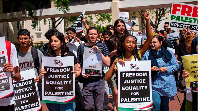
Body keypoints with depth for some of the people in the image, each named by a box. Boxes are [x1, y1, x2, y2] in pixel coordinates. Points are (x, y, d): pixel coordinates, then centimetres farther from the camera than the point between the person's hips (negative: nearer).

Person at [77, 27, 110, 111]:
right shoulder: (81, 47, 6)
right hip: (87, 80, 0)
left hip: (99, 81, 0)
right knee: (88, 107, 1)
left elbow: (107, 63, -2)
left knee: (99, 108, 6)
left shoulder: (102, 46, 5)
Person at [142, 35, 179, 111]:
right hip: (154, 84, -1)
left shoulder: (169, 53, 5)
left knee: (165, 106, 13)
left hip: (167, 84, 1)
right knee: (156, 105, -13)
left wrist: (166, 69, -12)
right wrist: (150, 69, -14)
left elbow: (176, 66, 3)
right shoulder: (147, 54, 6)